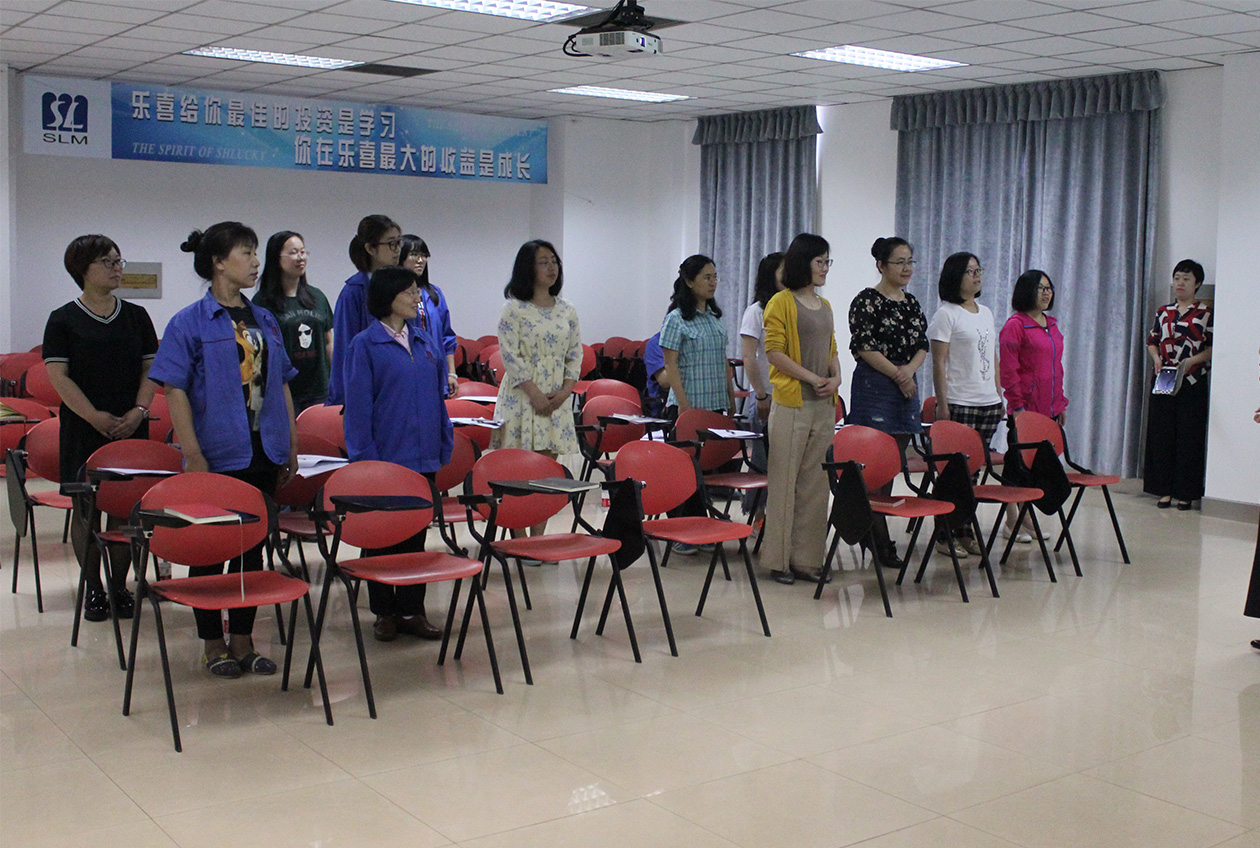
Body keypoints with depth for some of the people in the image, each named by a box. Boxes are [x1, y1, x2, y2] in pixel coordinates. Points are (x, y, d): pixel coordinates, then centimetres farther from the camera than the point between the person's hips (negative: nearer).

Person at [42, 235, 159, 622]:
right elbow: (59, 376, -6)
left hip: (131, 428, 2)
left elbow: (151, 368, 8)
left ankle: (120, 585, 17)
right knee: (86, 508, 2)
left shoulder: (136, 316, 9)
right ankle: (93, 588, 14)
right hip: (83, 430, -2)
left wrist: (139, 410, -7)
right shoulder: (63, 320, -1)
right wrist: (95, 416, -15)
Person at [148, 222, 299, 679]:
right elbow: (175, 390, -10)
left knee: (253, 546, 11)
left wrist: (291, 446, 10)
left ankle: (243, 638, 21)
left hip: (264, 453, 5)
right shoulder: (190, 323, -7)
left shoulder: (264, 320, 10)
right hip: (218, 453, -5)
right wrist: (193, 455, -17)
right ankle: (214, 644, 17)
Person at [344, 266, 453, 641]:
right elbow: (358, 406, -8)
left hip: (422, 456, 5)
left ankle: (412, 610, 20)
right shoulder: (365, 345, -7)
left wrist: (444, 446, 9)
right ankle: (385, 612, 18)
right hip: (385, 457, -5)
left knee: (416, 534, 11)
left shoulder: (428, 343, 9)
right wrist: (366, 457, -12)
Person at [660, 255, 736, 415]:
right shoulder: (675, 319, -6)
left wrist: (731, 398, 14)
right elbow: (670, 365, -10)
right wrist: (684, 404, -16)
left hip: (717, 403, 6)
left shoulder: (715, 317, 14)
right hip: (690, 405, -6)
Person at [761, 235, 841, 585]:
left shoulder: (825, 306, 17)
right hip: (791, 402, -7)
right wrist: (811, 377, -14)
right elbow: (774, 351, -11)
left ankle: (807, 558, 13)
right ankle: (779, 559, 3)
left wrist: (835, 377, 0)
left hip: (824, 403, 7)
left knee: (815, 480, 7)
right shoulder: (782, 302, -5)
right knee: (785, 478, -4)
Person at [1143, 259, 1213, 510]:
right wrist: (1156, 358, -3)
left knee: (1189, 437, -2)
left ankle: (1186, 493, 5)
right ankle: (1164, 490, 9)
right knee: (1161, 435, 2)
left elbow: (1213, 347, -3)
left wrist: (1192, 361, -17)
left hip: (1192, 384, -4)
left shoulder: (1206, 313, 1)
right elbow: (1152, 340, 16)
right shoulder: (1163, 312, 13)